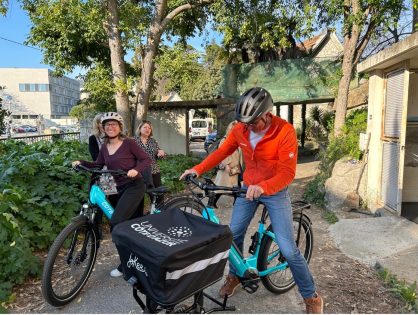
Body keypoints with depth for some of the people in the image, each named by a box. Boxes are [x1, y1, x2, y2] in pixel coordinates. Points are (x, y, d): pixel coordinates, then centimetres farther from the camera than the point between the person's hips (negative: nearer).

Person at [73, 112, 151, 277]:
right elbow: (98, 165, 14)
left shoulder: (128, 143, -9)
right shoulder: (104, 146, 9)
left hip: (134, 187, -7)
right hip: (121, 188, 7)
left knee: (116, 222, -18)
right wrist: (81, 162, 0)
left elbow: (146, 160, -10)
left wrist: (136, 170, -27)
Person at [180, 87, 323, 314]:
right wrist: (198, 169, -10)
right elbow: (221, 152, 1)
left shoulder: (285, 131, -24)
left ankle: (311, 297, 18)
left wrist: (262, 187, -44)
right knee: (234, 235, 8)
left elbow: (287, 173, -27)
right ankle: (234, 275, 37)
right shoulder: (240, 129, -10)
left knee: (288, 249, -6)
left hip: (275, 192, -4)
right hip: (248, 188, 5)